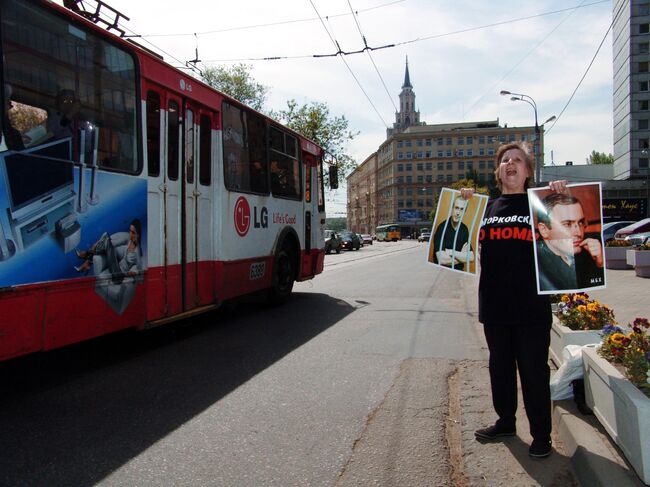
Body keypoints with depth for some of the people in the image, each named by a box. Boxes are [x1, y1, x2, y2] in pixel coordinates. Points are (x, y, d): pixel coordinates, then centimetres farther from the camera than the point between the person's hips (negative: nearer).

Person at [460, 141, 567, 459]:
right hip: (495, 305, 4)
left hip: (532, 306, -4)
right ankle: (505, 422, 33)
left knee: (534, 371, 4)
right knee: (500, 367, 16)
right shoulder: (486, 208, 11)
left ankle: (541, 435, 19)